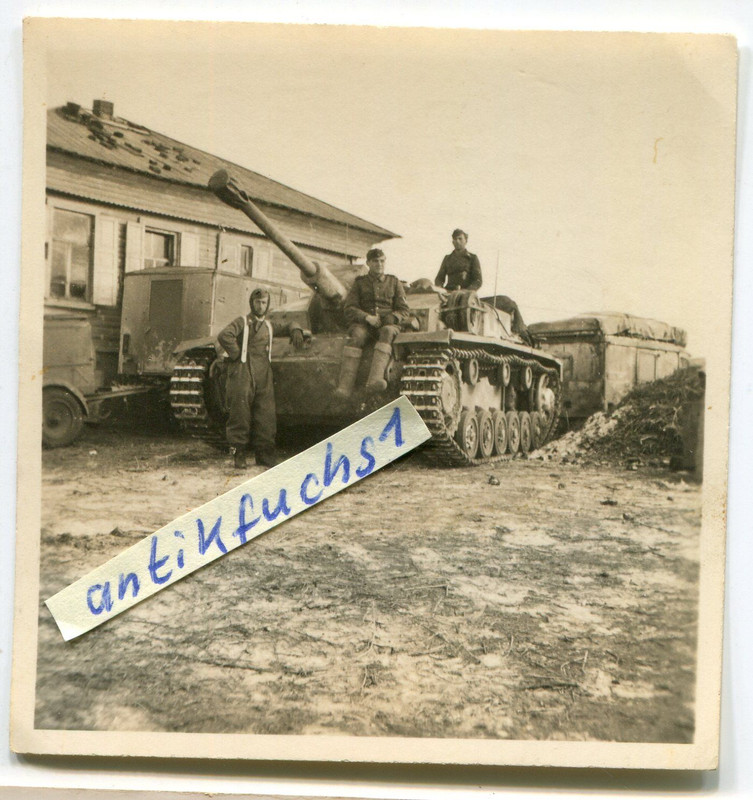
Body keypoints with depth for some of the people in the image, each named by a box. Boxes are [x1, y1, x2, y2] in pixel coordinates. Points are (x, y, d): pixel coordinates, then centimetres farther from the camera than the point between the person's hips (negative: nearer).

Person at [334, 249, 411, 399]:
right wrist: (366, 317, -12)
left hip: (388, 324, 0)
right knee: (357, 335, -35)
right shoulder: (359, 283, 19)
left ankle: (375, 379, -57)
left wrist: (391, 318, -9)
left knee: (387, 332, -37)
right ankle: (345, 386, -48)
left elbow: (405, 312, 14)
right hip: (363, 324, 0)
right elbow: (349, 309, 7)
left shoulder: (394, 282, 21)